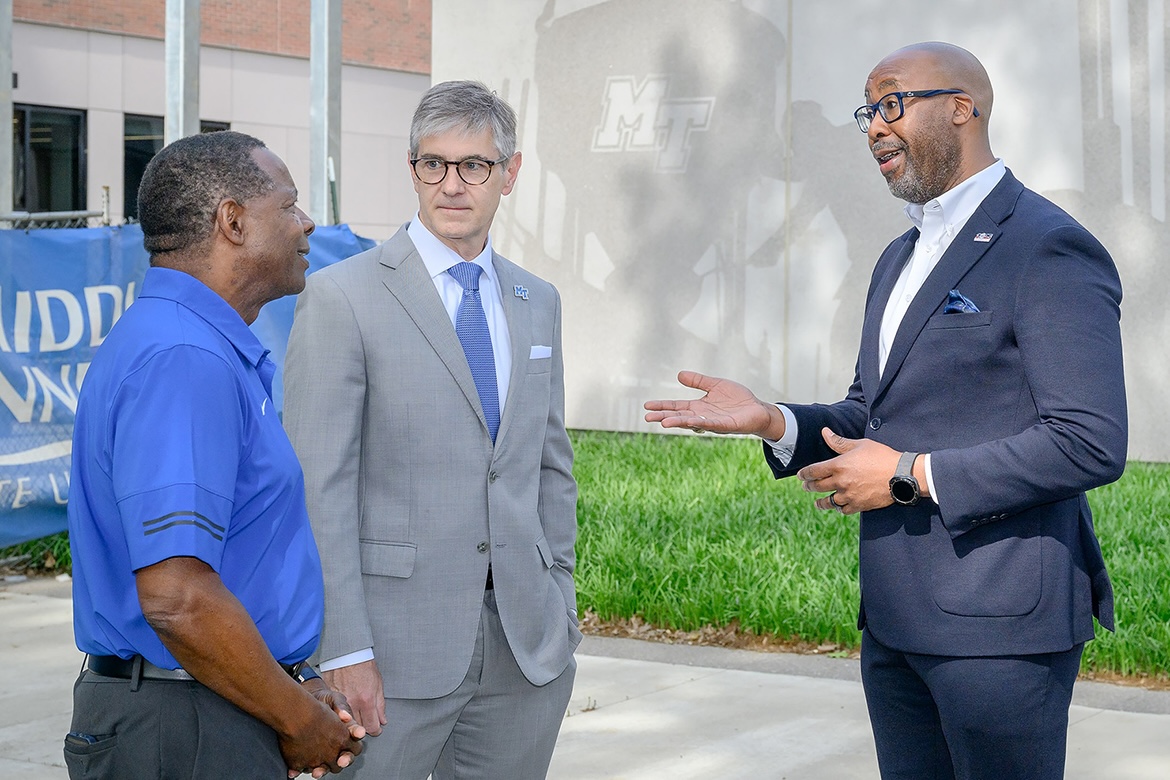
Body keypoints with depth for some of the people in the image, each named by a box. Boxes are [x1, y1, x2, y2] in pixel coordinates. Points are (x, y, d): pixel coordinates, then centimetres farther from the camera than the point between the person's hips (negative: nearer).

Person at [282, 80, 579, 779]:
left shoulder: (538, 302, 12)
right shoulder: (343, 297, -6)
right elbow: (317, 488, -10)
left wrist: (561, 609, 12)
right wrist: (343, 651, -15)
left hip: (527, 646, 5)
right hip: (395, 649, -5)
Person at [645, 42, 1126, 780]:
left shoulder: (1050, 250, -13)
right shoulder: (903, 258, 17)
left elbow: (1092, 442, -20)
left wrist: (910, 476, -18)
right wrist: (773, 422, 2)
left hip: (999, 622, -9)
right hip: (896, 621, 9)